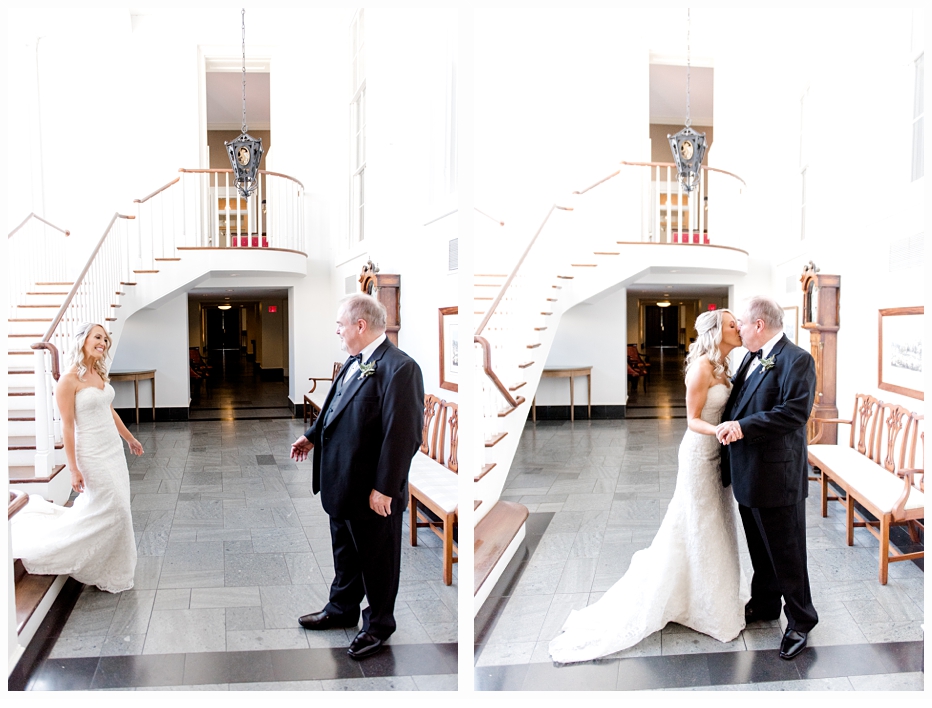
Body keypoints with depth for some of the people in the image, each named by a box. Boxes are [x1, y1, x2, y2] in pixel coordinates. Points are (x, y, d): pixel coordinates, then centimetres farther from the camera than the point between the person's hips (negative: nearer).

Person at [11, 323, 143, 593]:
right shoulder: (69, 381, -16)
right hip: (92, 455, -8)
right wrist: (73, 469, -17)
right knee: (114, 510, -7)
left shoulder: (99, 375, 7)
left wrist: (130, 439, 27)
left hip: (113, 450, 8)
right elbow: (67, 426, -16)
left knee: (115, 509, 12)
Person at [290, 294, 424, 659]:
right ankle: (342, 609, 46)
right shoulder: (353, 362, 5)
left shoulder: (399, 368, -24)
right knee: (344, 552, 26)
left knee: (377, 561, 12)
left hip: (373, 492, -9)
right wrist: (312, 436, 21)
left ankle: (378, 625, 32)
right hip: (341, 484, 9)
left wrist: (384, 489, -23)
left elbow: (402, 434, -25)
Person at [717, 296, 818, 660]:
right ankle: (765, 604, 39)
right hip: (748, 473, 9)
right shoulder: (752, 358, 11)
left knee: (786, 552, 5)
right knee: (759, 548, 22)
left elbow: (794, 411, -26)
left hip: (777, 476, -9)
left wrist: (743, 427, -26)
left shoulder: (796, 360, -17)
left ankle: (800, 620, 21)